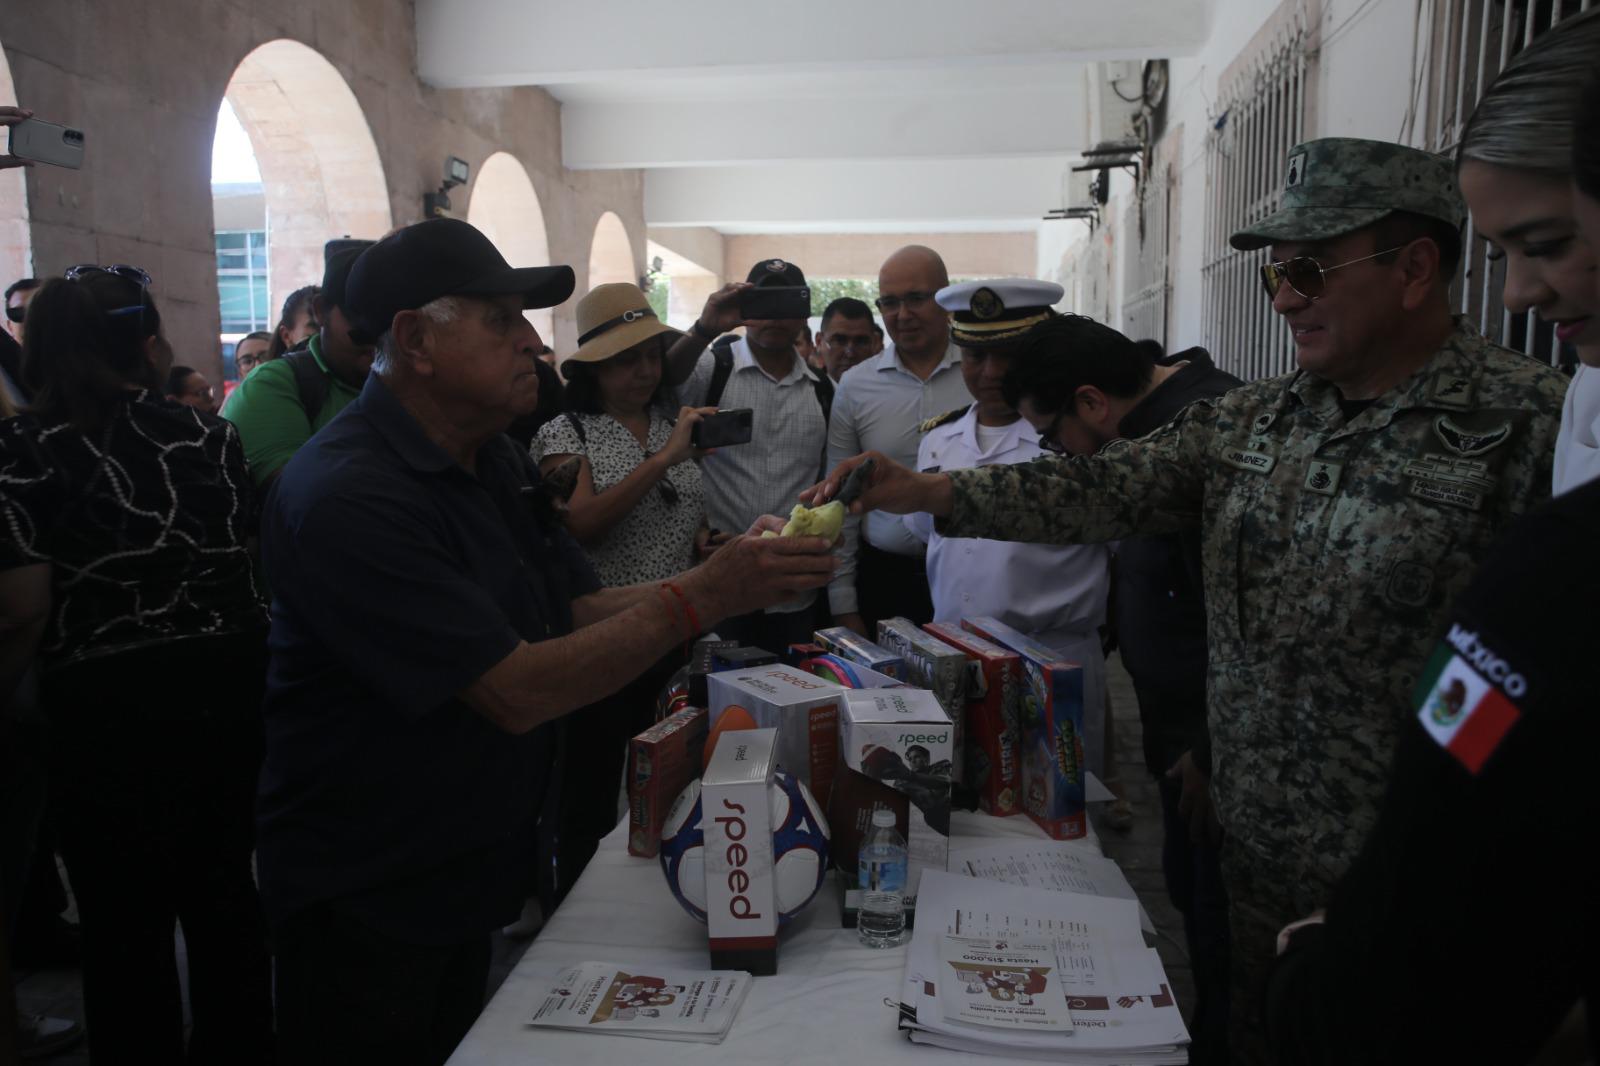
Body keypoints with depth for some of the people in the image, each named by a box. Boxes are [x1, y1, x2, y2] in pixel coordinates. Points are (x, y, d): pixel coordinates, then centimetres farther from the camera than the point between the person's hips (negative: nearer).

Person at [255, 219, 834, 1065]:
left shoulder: (496, 461, 3)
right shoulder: (348, 496, -27)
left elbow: (580, 610, 3)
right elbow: (518, 693, -29)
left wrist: (739, 577, -12)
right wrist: (703, 597, -30)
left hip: (469, 868, 8)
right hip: (364, 899, -8)